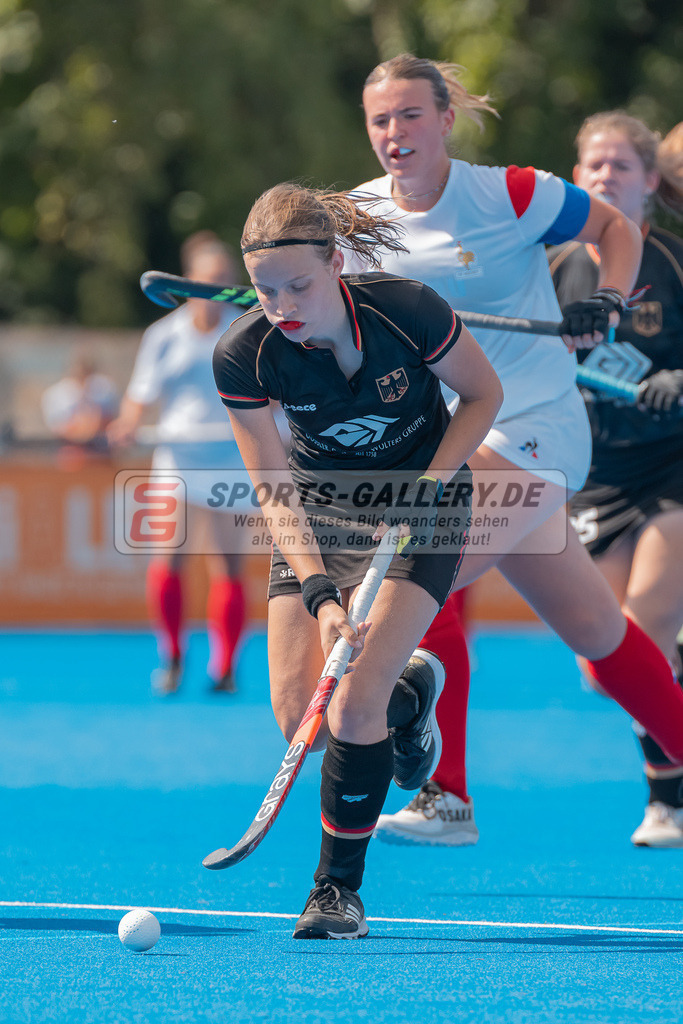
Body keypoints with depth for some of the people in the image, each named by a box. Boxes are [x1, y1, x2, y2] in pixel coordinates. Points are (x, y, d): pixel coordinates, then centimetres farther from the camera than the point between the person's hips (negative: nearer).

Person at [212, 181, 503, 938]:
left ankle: (339, 885, 1)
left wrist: (424, 492, -18)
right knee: (298, 717, -8)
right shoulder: (242, 357, -21)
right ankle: (411, 694, 27)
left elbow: (483, 394, -7)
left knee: (353, 709, -19)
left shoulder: (407, 312, -26)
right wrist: (320, 594, -28)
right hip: (318, 513, 3)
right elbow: (274, 490, -16)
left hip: (420, 506, -3)